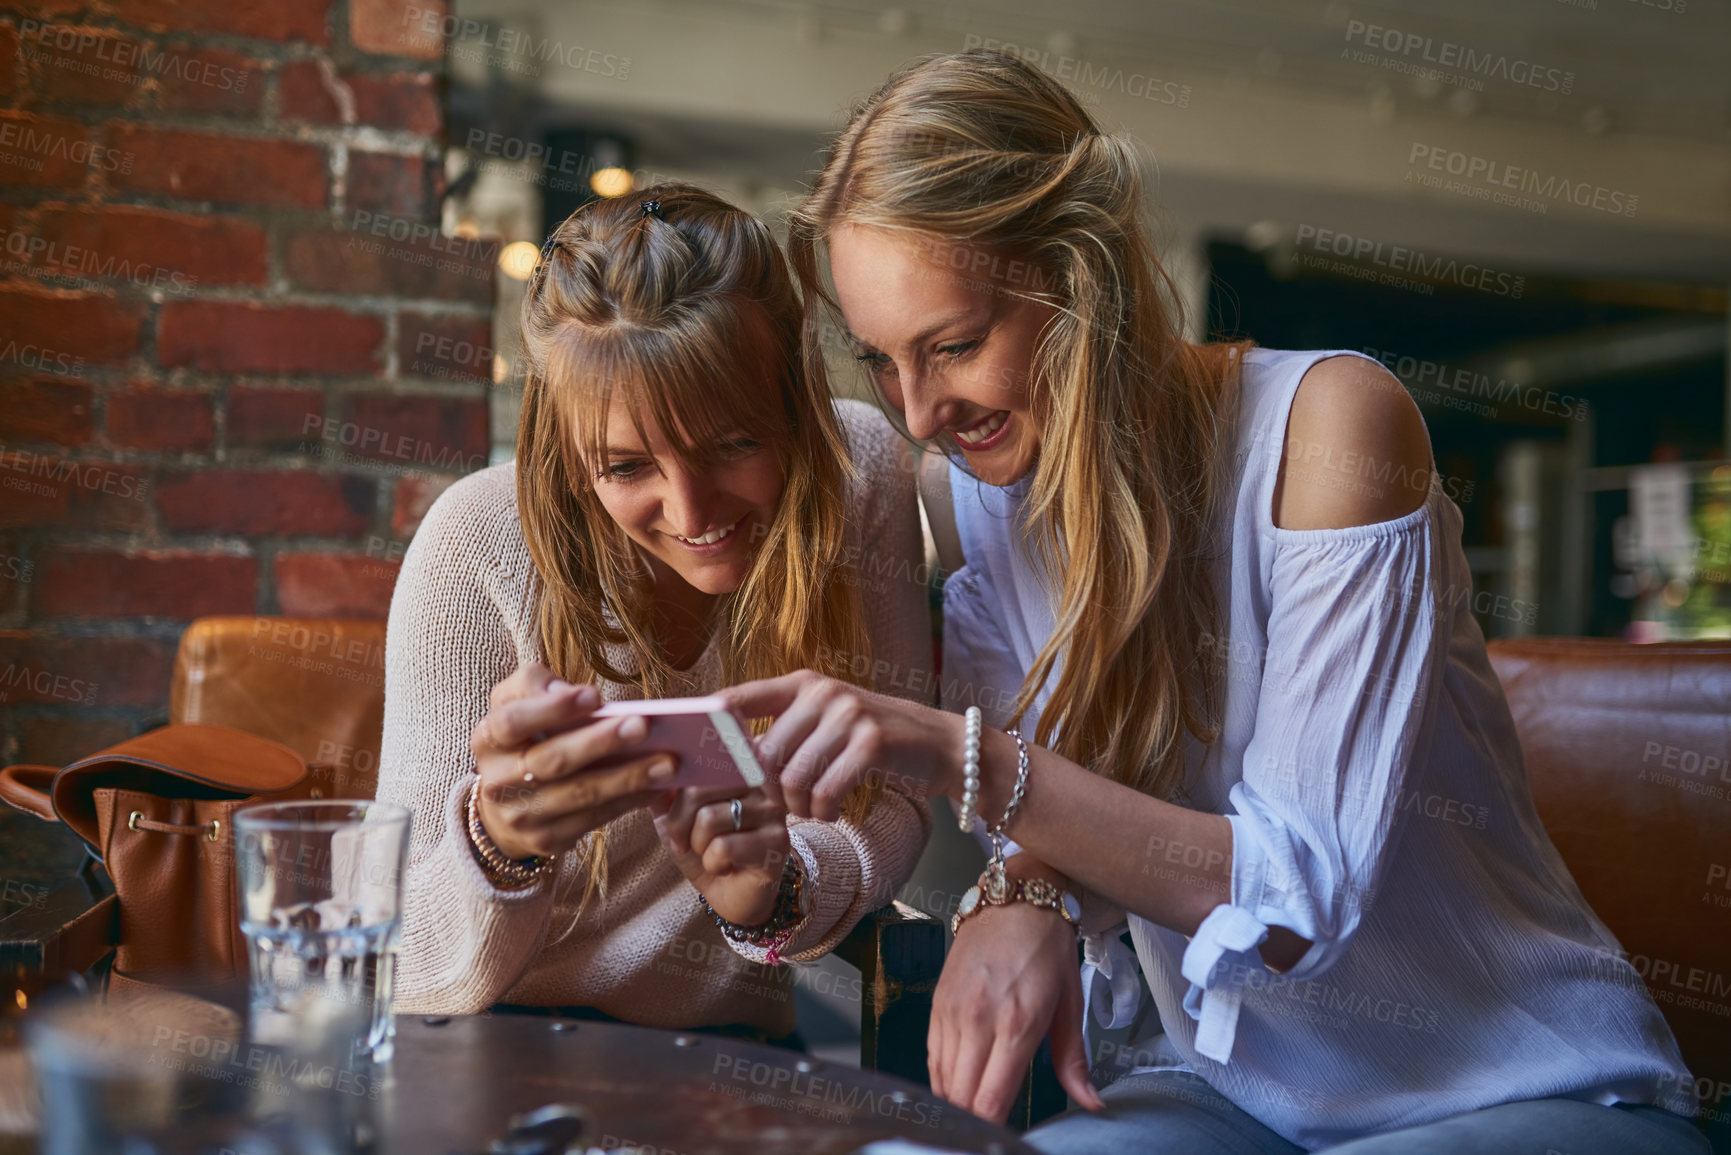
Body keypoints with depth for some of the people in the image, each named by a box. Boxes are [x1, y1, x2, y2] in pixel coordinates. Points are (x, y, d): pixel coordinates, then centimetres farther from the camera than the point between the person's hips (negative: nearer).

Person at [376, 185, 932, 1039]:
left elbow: (890, 796, -5)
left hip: (729, 1035, 1)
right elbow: (417, 983, -18)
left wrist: (784, 889, -25)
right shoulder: (476, 552, -19)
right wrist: (501, 840, -39)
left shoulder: (859, 468, -11)